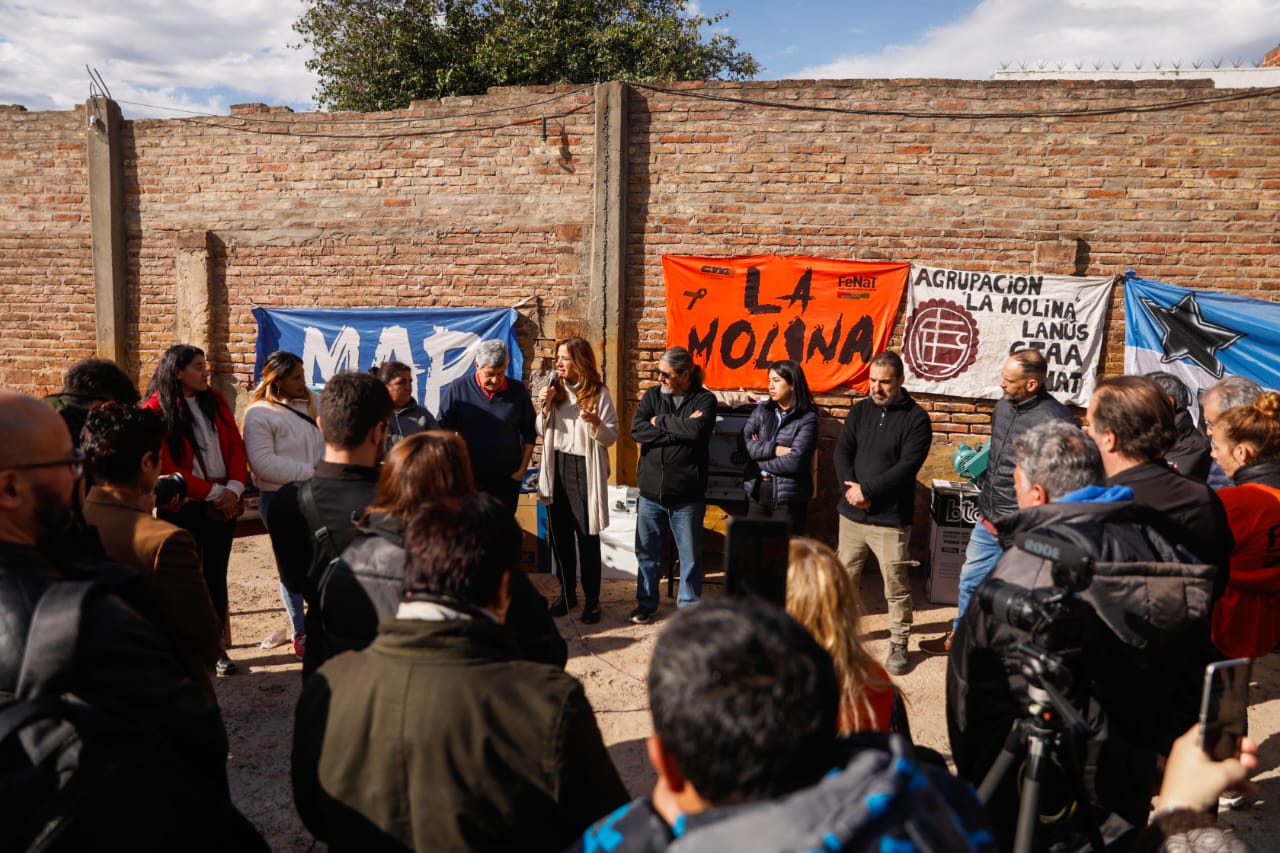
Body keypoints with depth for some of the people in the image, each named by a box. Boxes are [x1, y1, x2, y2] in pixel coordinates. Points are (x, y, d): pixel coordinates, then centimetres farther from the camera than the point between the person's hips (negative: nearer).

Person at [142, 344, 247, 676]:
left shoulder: (215, 401, 8)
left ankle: (217, 646, 17)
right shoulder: (156, 410, -8)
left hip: (224, 503, 5)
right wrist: (212, 492, -15)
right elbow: (166, 466, -13)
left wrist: (234, 488, -10)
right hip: (183, 507, -4)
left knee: (217, 575, 9)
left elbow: (236, 446, 5)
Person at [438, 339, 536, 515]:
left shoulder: (518, 391, -1)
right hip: (469, 478, -1)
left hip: (507, 479, 1)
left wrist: (523, 469, 3)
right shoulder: (458, 390, -6)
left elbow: (529, 434, 7)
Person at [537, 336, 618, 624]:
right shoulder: (555, 389, 6)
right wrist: (546, 407, -8)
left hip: (584, 469, -5)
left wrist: (595, 422, -27)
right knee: (559, 535, 12)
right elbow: (542, 431, 9)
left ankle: (592, 599, 12)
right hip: (557, 467, 5)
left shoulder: (599, 393, -8)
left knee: (587, 536, 1)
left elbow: (611, 437, -8)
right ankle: (566, 593, 26)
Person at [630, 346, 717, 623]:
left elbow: (696, 430, -22)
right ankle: (646, 602, 30)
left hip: (687, 494, -3)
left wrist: (661, 421, -10)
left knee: (690, 555, 7)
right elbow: (637, 430, -9)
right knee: (647, 551, 13)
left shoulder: (704, 399, -3)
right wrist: (679, 429, -15)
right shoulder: (652, 395, 6)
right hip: (650, 490, 3)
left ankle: (689, 606, 23)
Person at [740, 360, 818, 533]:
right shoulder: (762, 410, 7)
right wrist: (774, 449, -17)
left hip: (788, 496, -4)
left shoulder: (807, 419, -7)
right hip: (756, 491, 4)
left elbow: (794, 461, -17)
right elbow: (743, 442, -5)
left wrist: (759, 453, -5)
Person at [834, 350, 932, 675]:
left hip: (891, 518, -4)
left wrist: (867, 490, -17)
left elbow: (907, 466, -15)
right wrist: (850, 489, -15)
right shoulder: (859, 410, 7)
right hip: (852, 514, 4)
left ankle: (899, 643, 18)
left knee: (896, 585, 3)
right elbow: (842, 451, 0)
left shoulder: (916, 419, -7)